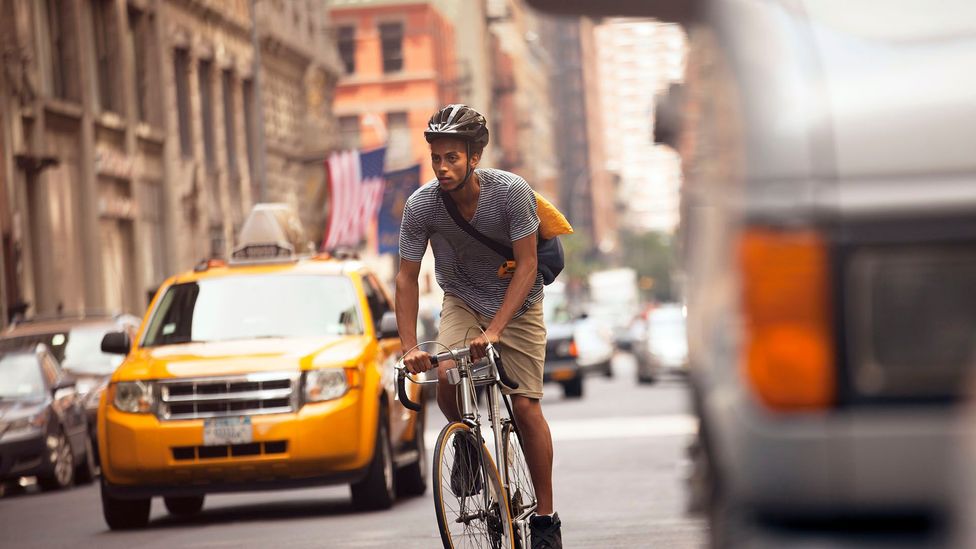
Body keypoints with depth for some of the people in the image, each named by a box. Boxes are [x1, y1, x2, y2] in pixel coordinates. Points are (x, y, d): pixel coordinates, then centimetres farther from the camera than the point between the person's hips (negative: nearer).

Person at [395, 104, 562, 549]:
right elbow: (407, 278, -14)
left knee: (526, 406, -7)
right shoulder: (421, 205, -21)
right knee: (448, 376, -26)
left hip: (517, 304, -2)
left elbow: (526, 266, -24)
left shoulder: (511, 192, -27)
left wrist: (494, 331, -33)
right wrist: (409, 347, -24)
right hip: (462, 300, 2)